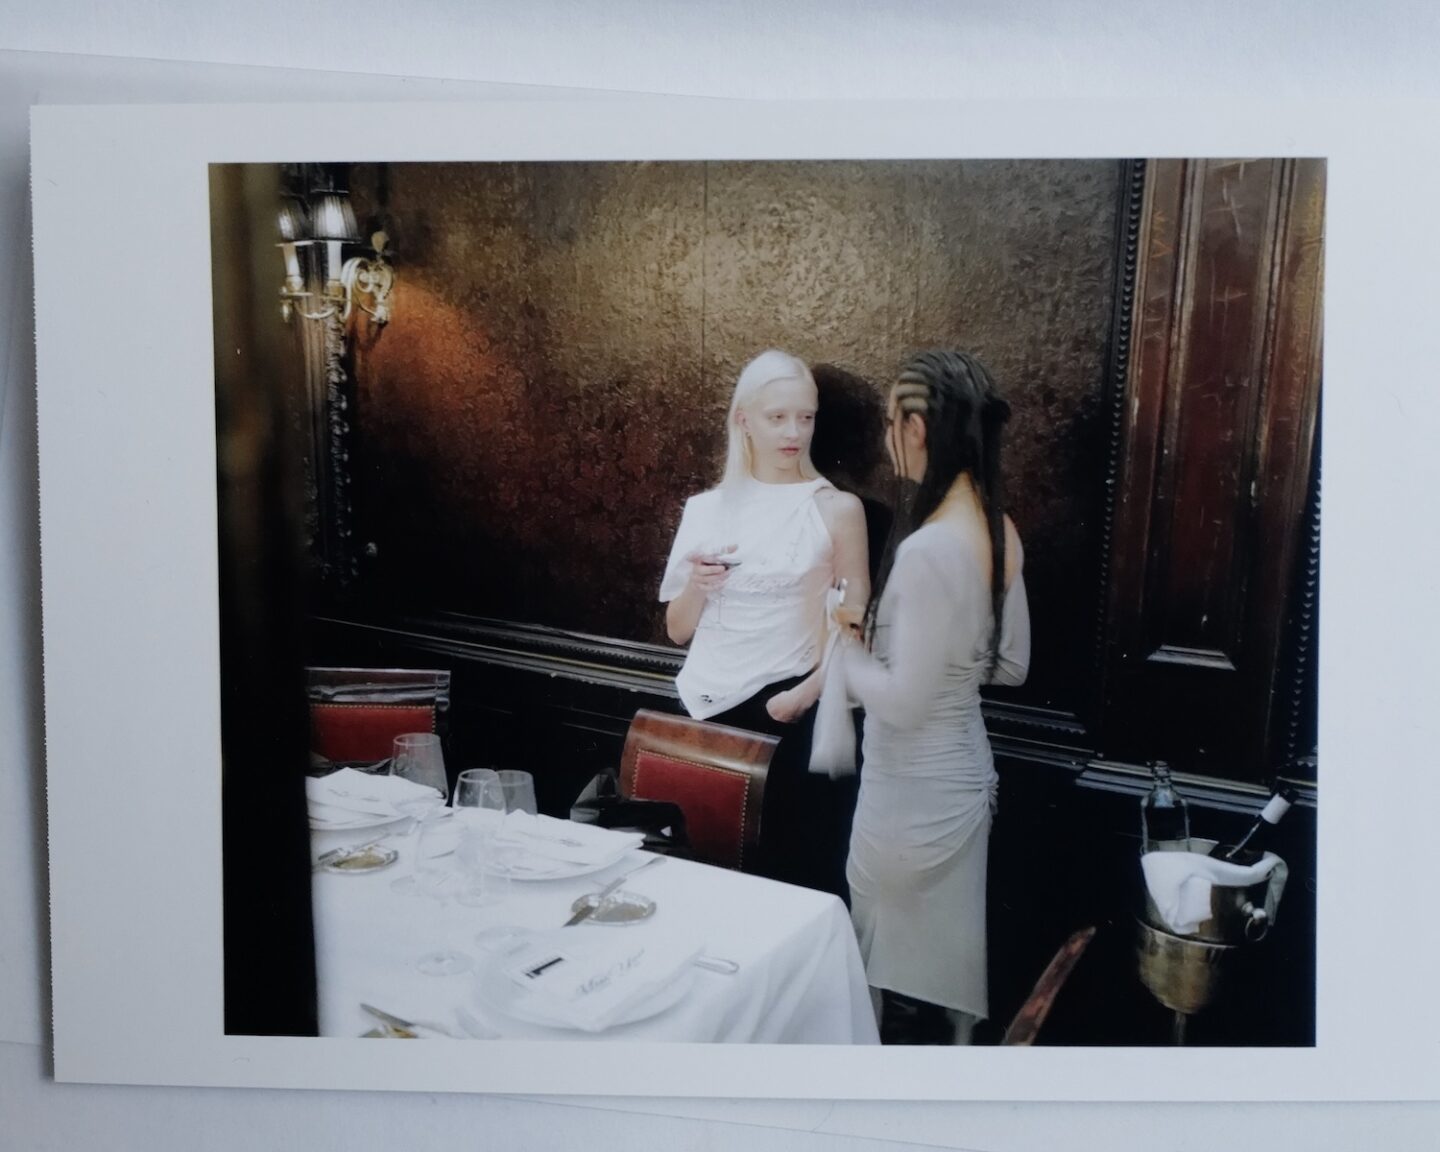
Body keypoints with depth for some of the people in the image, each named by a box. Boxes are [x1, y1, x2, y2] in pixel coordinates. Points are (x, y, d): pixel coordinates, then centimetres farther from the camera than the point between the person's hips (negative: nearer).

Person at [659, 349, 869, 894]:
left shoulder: (837, 508, -3)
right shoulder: (705, 508, 7)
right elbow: (678, 630, 11)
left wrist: (803, 696, -18)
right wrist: (697, 585, -8)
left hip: (790, 717, -3)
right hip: (707, 713, 3)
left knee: (796, 872, 0)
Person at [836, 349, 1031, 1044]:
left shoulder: (928, 550, -28)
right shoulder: (1000, 531, 0)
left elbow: (903, 702, -24)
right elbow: (1011, 666, 9)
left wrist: (843, 646, -8)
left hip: (912, 792, -8)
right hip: (965, 772, 9)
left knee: (888, 960, 12)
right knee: (951, 940, 24)